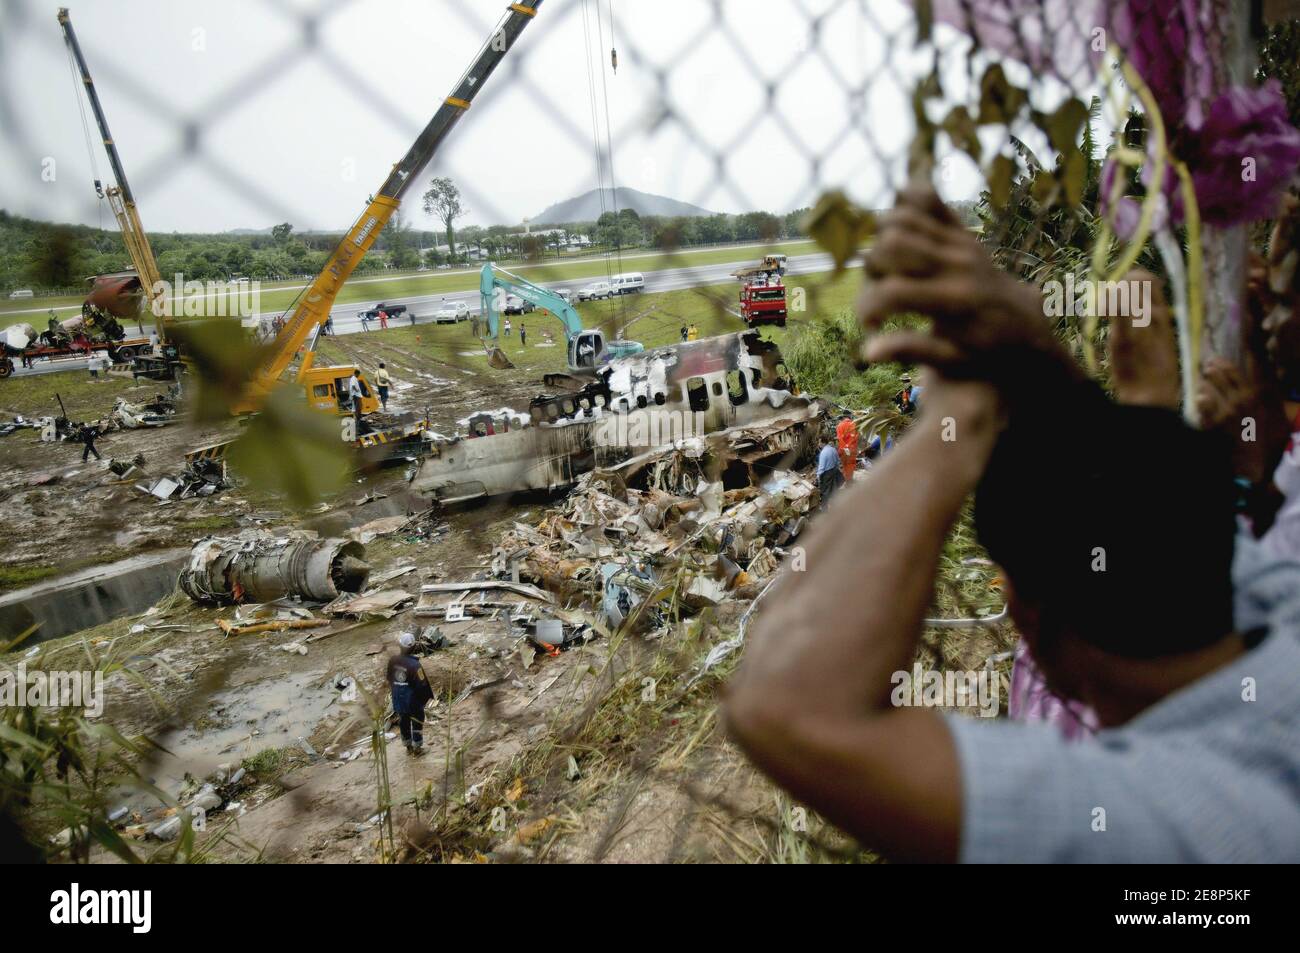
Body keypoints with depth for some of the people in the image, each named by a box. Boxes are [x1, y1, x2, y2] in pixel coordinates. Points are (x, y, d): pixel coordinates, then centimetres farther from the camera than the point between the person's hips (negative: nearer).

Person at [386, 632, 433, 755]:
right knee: (417, 722, 14)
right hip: (413, 699, -5)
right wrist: (428, 696, -5)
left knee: (403, 722, 21)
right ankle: (417, 748, 23)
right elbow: (422, 684, -22)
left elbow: (389, 677, 3)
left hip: (398, 698, 5)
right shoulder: (414, 664, -29)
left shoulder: (392, 660, -12)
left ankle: (408, 745, 36)